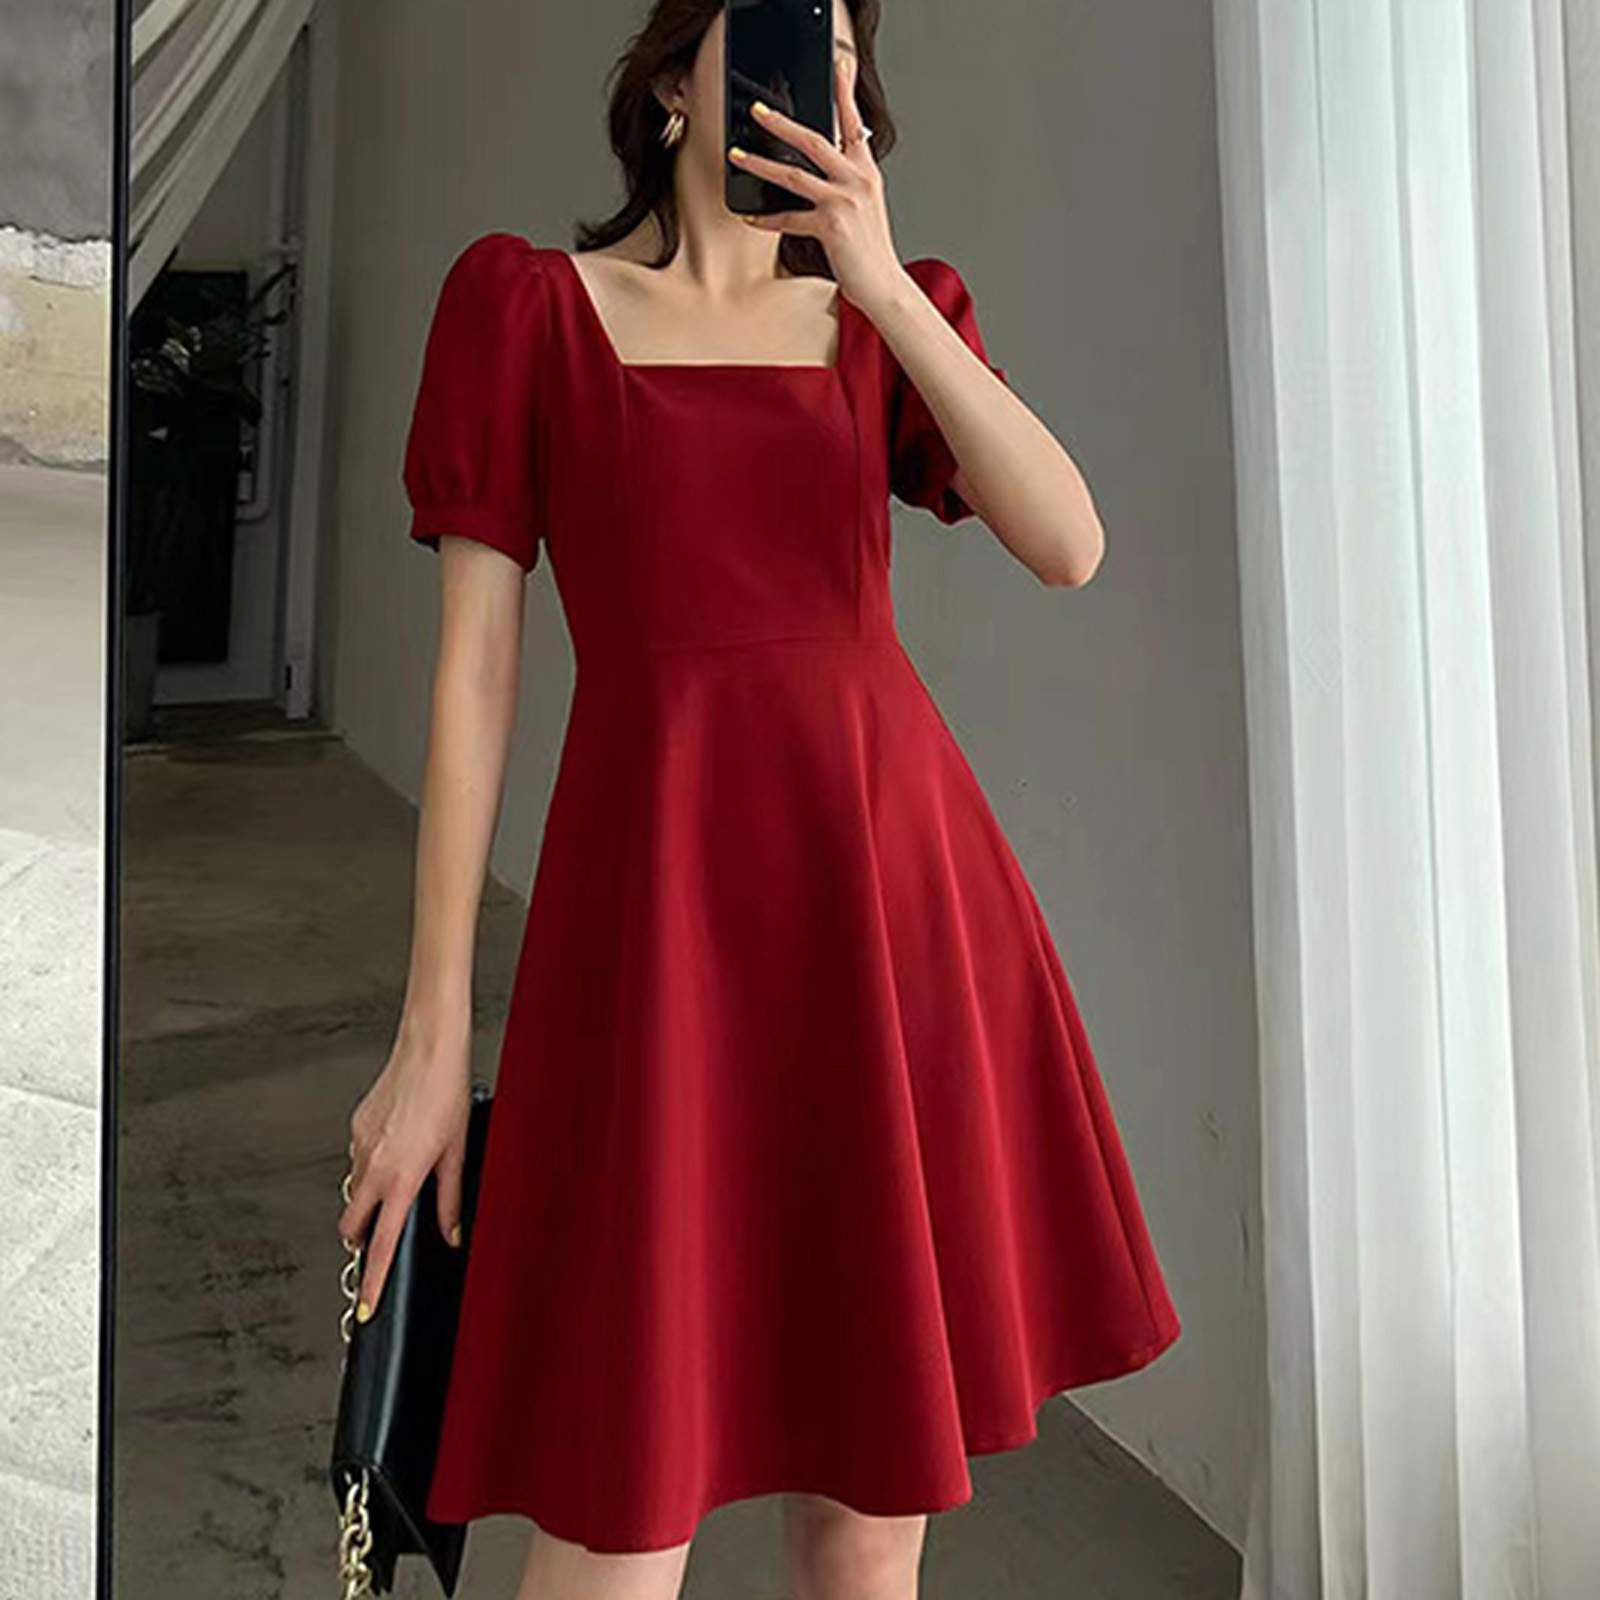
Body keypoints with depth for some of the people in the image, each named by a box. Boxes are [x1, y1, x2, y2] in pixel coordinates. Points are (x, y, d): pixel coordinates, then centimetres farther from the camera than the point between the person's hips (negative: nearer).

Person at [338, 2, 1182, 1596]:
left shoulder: (887, 313, 16)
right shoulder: (529, 304, 7)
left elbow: (1070, 544, -2)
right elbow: (474, 662, 0)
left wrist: (881, 279, -10)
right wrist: (433, 1030, -3)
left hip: (895, 885, 4)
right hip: (664, 889, -3)